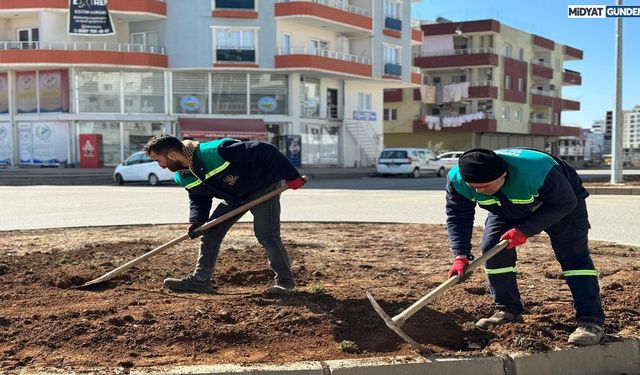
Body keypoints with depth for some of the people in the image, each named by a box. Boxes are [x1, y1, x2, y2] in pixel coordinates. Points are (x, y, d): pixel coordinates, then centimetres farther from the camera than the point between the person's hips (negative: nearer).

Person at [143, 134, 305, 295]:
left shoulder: (216, 151, -37)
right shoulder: (183, 178, -9)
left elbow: (264, 150, -34)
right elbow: (199, 199, 5)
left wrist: (290, 176, -31)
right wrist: (196, 221, -17)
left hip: (262, 188, -8)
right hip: (234, 196, 8)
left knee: (266, 235, -16)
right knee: (210, 232, 3)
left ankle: (285, 281, 2)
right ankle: (200, 280, 12)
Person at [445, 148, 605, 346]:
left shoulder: (539, 170, -44)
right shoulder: (457, 179, -32)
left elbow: (565, 203, -29)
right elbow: (458, 216, -20)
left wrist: (525, 230, -34)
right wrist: (460, 255, -32)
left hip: (560, 206, -4)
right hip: (507, 210, 4)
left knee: (573, 254, -16)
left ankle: (591, 321, -14)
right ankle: (507, 310, 7)